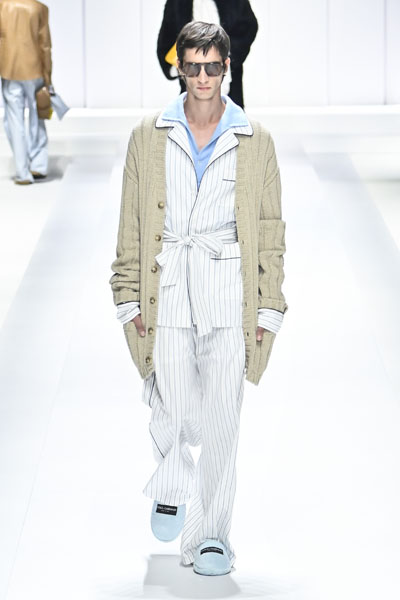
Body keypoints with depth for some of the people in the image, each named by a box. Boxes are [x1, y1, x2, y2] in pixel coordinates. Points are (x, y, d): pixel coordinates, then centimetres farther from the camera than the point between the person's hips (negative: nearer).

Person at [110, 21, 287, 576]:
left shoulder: (255, 141, 5)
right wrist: (130, 297, 3)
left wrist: (269, 307, 4)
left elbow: (270, 231, 8)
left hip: (228, 285, 0)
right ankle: (172, 488, 32)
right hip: (167, 284, 1)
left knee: (221, 417, -4)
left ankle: (210, 535, 6)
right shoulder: (149, 137, 6)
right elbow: (132, 225, 9)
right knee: (172, 412, 0)